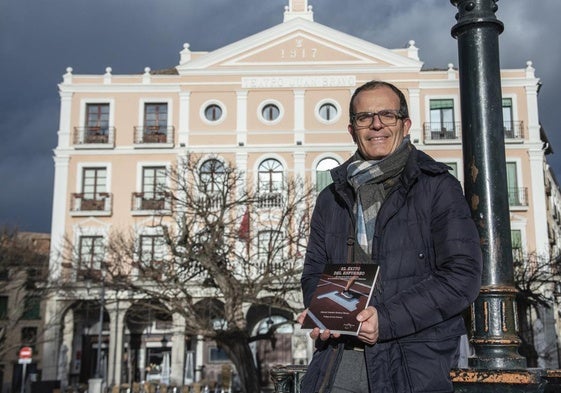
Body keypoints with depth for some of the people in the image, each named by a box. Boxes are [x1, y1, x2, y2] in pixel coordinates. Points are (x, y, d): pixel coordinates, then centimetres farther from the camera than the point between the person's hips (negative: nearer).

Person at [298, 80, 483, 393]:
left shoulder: (438, 187, 0)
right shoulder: (332, 198, 14)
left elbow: (463, 275, -9)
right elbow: (314, 271, 17)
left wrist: (386, 320, -17)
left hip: (415, 359, -3)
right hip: (338, 360, 4)